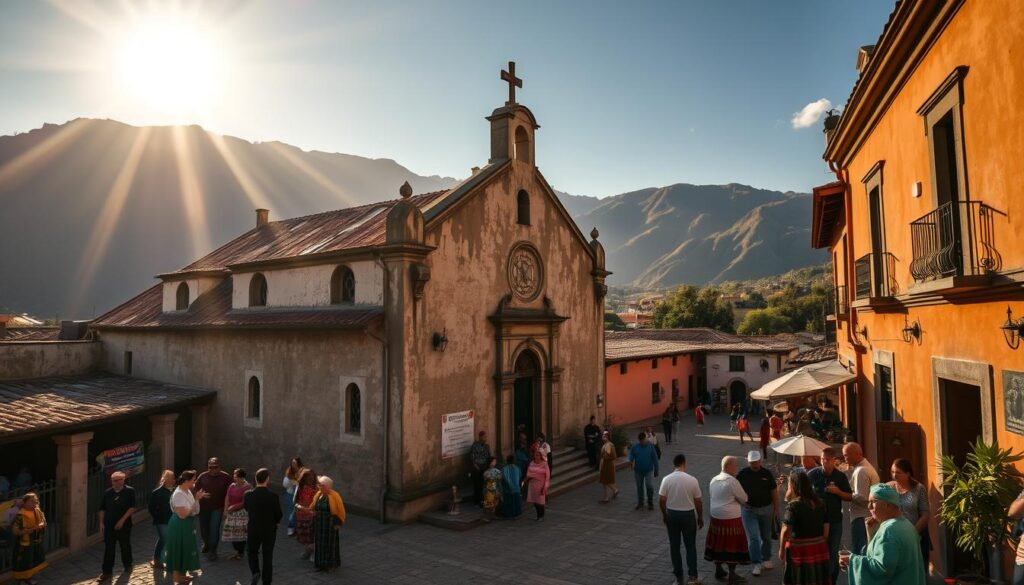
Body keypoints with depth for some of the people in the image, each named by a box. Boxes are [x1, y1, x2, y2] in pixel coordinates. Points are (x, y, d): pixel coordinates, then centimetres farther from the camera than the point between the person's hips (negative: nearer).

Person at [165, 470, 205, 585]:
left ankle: (182, 574, 33)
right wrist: (196, 501, -25)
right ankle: (177, 576, 19)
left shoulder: (187, 491, 3)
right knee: (179, 549, 4)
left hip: (187, 524, 9)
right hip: (180, 525, -9)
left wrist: (197, 498, 1)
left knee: (185, 549, 19)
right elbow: (182, 514, -27)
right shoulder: (178, 494, -25)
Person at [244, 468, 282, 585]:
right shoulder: (273, 496, -21)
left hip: (253, 530, 1)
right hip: (270, 531, -1)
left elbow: (245, 507, 6)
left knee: (252, 552, 23)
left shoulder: (248, 495, -15)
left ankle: (255, 572, 1)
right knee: (268, 556, 13)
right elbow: (279, 515, -12)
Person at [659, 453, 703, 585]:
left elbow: (661, 500, -7)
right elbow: (698, 502, -6)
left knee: (674, 546, 12)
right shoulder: (692, 480, -13)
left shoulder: (667, 479, -10)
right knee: (690, 545, 14)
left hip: (672, 514, 1)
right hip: (688, 515, -1)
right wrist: (700, 517, 9)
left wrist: (664, 514, 10)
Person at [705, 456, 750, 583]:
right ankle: (732, 575, 14)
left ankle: (718, 570, 28)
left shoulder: (713, 480, 5)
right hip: (731, 518, -7)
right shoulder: (732, 481, -18)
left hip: (715, 517, 7)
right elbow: (744, 499, -10)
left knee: (718, 543, 16)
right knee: (732, 545, 6)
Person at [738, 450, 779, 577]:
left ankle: (766, 559, 34)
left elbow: (774, 491, 3)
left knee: (766, 536, 15)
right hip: (749, 509, -2)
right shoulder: (742, 474, -6)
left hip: (766, 509, 2)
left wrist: (776, 509, 2)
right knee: (753, 537, -5)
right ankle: (757, 564, 2)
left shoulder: (767, 473, -3)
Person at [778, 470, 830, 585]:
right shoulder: (820, 503, 1)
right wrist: (822, 544, 19)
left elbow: (786, 531, -18)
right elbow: (826, 528, 7)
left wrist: (781, 550, -6)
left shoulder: (793, 505, -16)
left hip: (799, 549, -6)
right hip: (819, 548, 6)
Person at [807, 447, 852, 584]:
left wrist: (838, 491, -16)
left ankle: (831, 580, 23)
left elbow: (849, 497, 3)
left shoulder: (841, 476, -2)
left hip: (835, 520, 1)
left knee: (833, 553, 8)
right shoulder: (812, 474, -6)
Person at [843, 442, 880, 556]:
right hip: (870, 517, 10)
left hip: (861, 518, -10)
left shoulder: (861, 471, -17)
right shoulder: (868, 467, 15)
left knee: (859, 553, -6)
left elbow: (861, 498, -22)